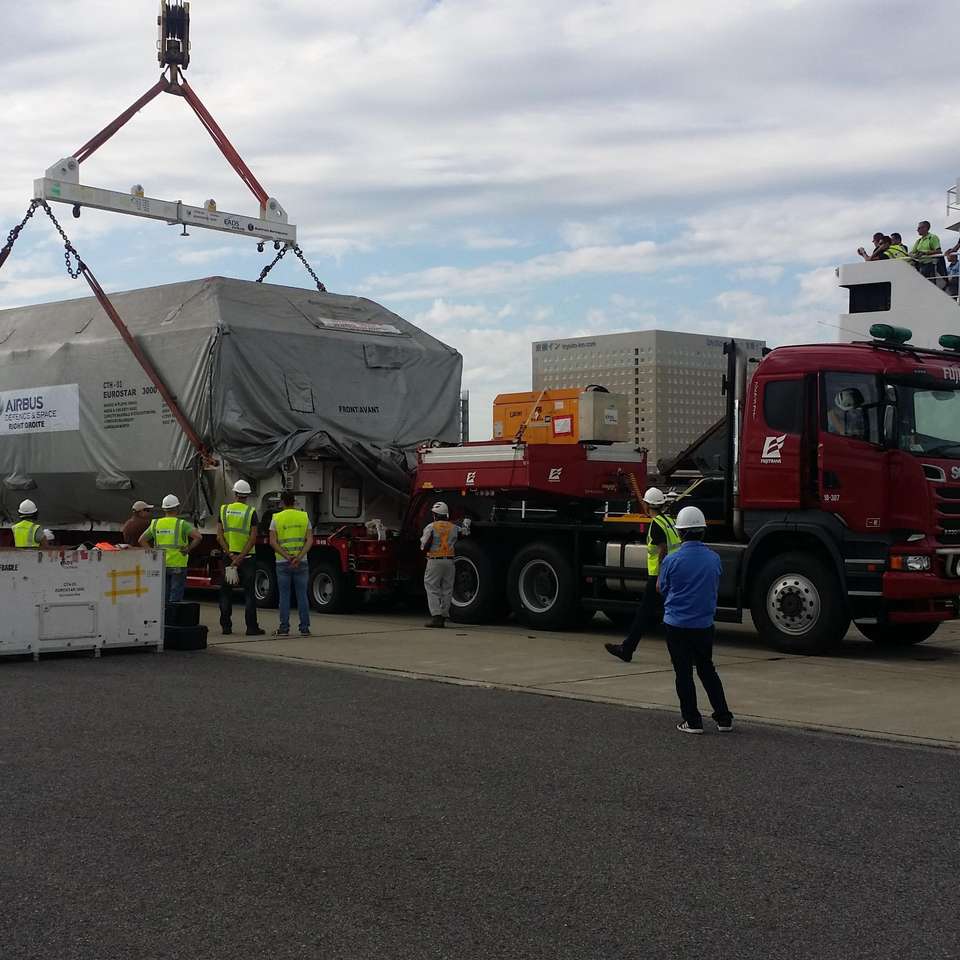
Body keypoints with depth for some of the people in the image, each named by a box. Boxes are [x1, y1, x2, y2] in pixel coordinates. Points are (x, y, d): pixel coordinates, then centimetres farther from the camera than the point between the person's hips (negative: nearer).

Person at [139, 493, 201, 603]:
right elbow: (197, 536, -20)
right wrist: (189, 549, -8)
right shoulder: (181, 524, -8)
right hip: (178, 565, -4)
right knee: (175, 598, 1)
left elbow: (141, 540, 8)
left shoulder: (155, 524, 5)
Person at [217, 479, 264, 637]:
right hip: (247, 557, -2)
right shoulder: (251, 512, -5)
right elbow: (253, 538, -12)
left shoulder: (224, 510, 3)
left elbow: (219, 536, -4)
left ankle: (226, 626, 9)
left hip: (228, 556, 2)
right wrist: (241, 557, -12)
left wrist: (230, 555, -8)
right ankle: (251, 627, -1)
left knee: (226, 592, 10)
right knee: (249, 593, 2)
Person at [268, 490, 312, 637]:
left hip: (283, 563, -1)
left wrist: (288, 557, -13)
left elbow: (273, 542, -9)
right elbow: (309, 540, -6)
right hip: (302, 563, 1)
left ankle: (284, 628, 3)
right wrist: (299, 557, -13)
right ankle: (304, 628, 5)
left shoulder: (276, 519, -1)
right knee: (302, 595, 5)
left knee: (284, 596, 4)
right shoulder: (304, 517, 3)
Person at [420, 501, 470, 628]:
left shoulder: (431, 527, -6)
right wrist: (466, 524, 47)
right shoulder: (454, 528, 8)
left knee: (432, 588, -1)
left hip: (434, 561, -4)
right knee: (447, 589, 9)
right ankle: (443, 617, 10)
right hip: (449, 561, 4)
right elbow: (465, 532, 27)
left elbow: (424, 546, -6)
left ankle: (436, 616, -13)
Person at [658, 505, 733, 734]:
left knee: (684, 674, 6)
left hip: (677, 623, -3)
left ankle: (692, 721, 7)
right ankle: (724, 718, 15)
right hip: (704, 625, 3)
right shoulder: (714, 559, -3)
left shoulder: (672, 560, -14)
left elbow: (662, 589, 0)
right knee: (707, 671, 16)